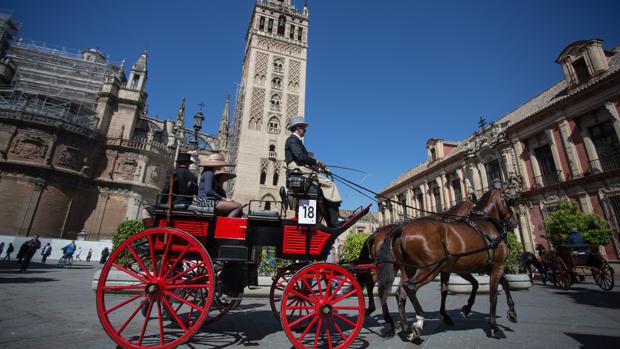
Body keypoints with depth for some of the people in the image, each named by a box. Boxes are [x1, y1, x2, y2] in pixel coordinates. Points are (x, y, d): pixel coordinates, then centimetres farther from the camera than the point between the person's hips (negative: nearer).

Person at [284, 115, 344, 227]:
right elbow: (300, 156, -19)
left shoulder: (296, 141, 29)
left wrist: (319, 168, 16)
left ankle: (331, 222, -4)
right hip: (298, 170, -10)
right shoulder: (292, 139, -1)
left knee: (326, 190, 1)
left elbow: (305, 161, 25)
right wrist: (316, 161, -10)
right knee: (329, 184, -17)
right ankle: (334, 219, -20)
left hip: (302, 170, 10)